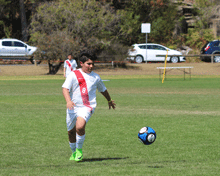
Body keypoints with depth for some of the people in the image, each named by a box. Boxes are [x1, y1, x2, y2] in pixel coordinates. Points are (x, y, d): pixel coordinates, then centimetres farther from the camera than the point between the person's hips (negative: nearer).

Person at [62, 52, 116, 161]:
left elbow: (103, 90, 30)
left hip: (87, 107, -1)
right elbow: (65, 88, -9)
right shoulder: (74, 75, 1)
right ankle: (74, 152, 34)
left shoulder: (95, 77, 12)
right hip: (72, 107, 1)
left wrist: (109, 100, 44)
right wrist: (68, 101, -27)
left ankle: (79, 150, -5)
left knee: (80, 127, -26)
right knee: (71, 131, 9)